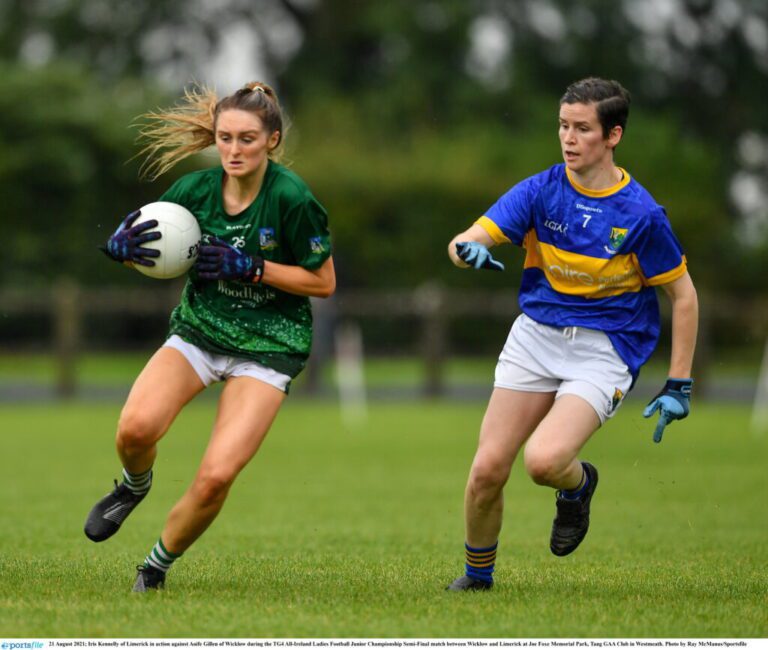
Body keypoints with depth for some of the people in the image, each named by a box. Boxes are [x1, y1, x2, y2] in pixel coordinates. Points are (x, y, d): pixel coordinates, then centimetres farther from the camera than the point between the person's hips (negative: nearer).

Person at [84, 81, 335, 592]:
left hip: (268, 346, -3)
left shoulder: (292, 199, -18)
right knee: (135, 429, -24)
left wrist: (250, 267, -21)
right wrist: (124, 246, -18)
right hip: (199, 330, 3)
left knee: (216, 477, -18)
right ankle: (135, 486, 14)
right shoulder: (196, 190, -7)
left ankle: (157, 568, 8)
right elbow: (147, 252, 6)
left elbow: (324, 282, -10)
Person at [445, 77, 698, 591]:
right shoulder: (541, 191, -3)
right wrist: (470, 250, -35)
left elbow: (684, 296, -2)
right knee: (488, 470, -4)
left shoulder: (641, 214, -11)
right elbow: (464, 241, -9)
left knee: (543, 460, -26)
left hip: (604, 350, -3)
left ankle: (578, 483, 12)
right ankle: (477, 575, 22)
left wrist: (679, 385, -4)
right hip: (536, 337, 4)